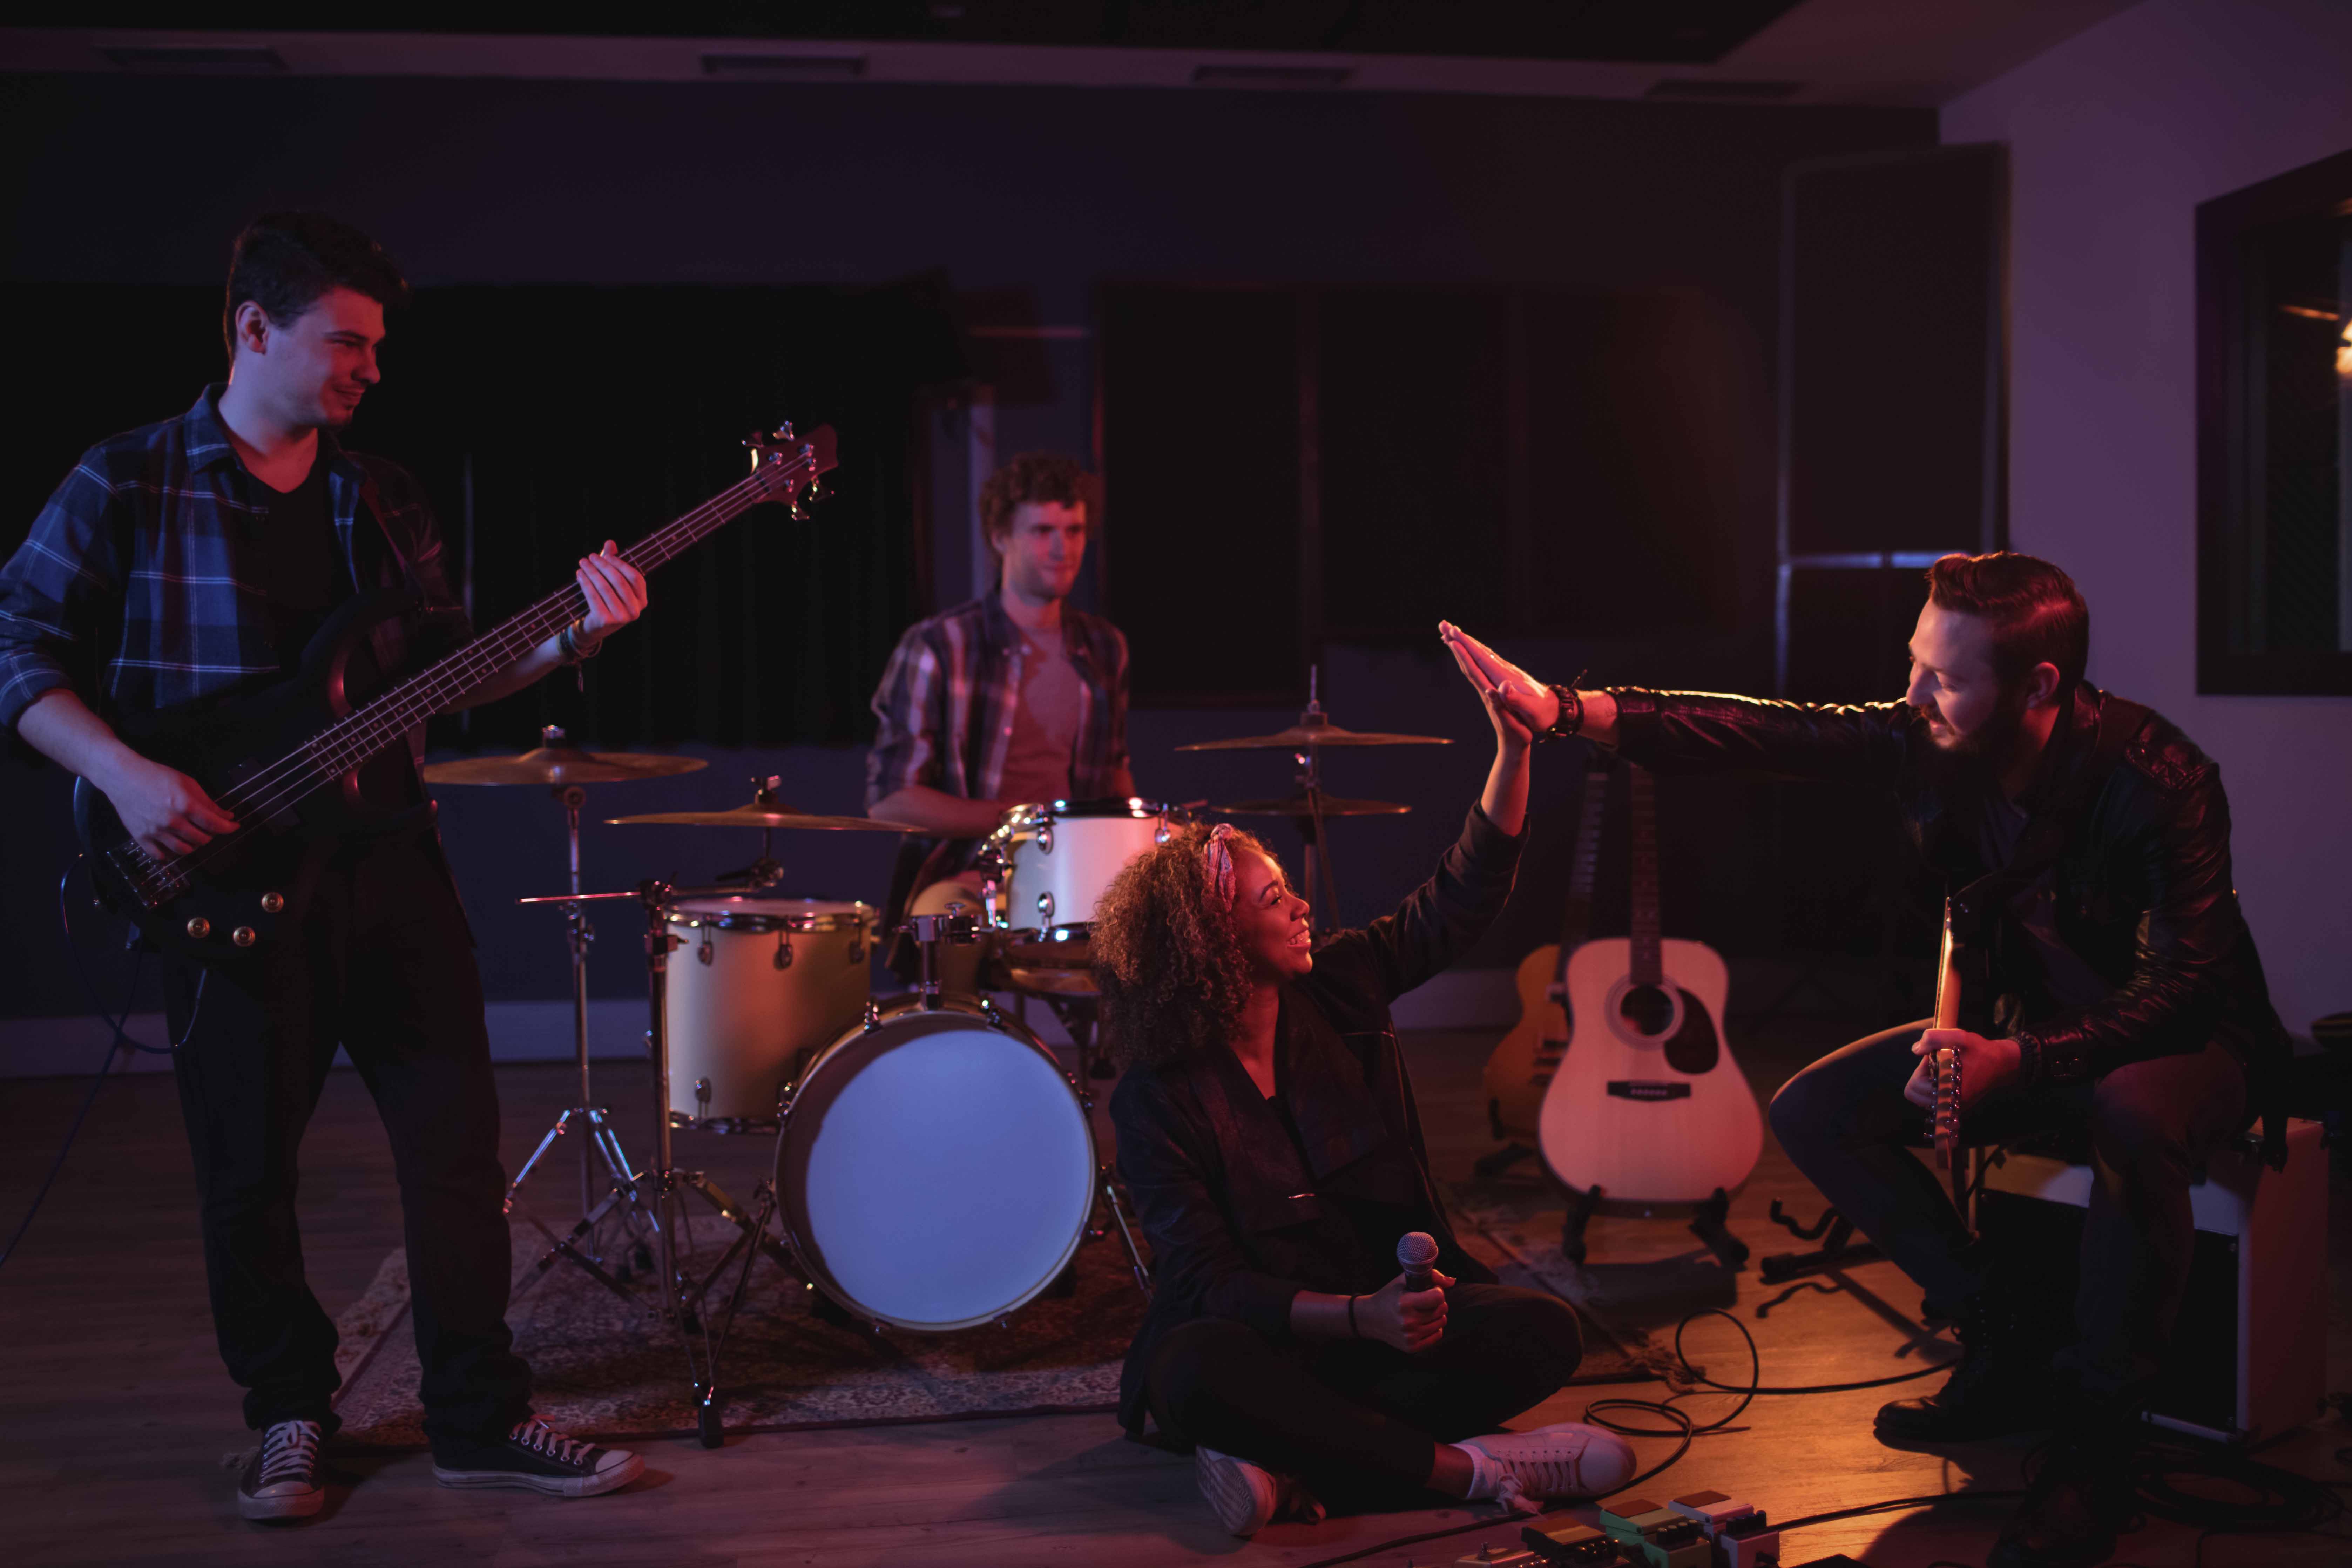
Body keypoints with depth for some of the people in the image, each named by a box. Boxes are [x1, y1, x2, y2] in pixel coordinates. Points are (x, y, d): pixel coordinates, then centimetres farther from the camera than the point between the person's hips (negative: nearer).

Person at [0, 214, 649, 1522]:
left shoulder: (382, 499, 12)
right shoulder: (127, 485, -3)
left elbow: (447, 670, 12)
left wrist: (570, 639, -4)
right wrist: (127, 775, -18)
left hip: (390, 861, 4)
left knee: (458, 1139, 3)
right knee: (249, 1169, 6)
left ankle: (481, 1416, 14)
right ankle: (291, 1413, 26)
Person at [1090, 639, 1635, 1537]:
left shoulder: (1338, 990, -1)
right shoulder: (1157, 1100, -14)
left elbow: (1464, 898, 2)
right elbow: (1211, 1283, -20)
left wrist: (1514, 746, -9)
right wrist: (1360, 1318, -35)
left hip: (1389, 1310, 5)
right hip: (1263, 1339, -4)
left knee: (1546, 1333, -21)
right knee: (1194, 1373, -38)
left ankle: (1292, 1465, -23)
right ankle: (1463, 1467, -27)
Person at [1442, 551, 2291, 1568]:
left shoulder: (2155, 781, -29)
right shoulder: (1929, 744, -14)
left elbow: (2180, 984, -30)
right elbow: (1768, 735, -16)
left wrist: (2024, 1062, -43)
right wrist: (1567, 712, -24)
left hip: (2184, 1041, -6)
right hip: (2032, 1030, 6)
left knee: (2134, 1119, -41)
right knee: (1814, 1111, -8)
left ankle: (2094, 1445, -23)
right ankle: (2004, 1352, 2)